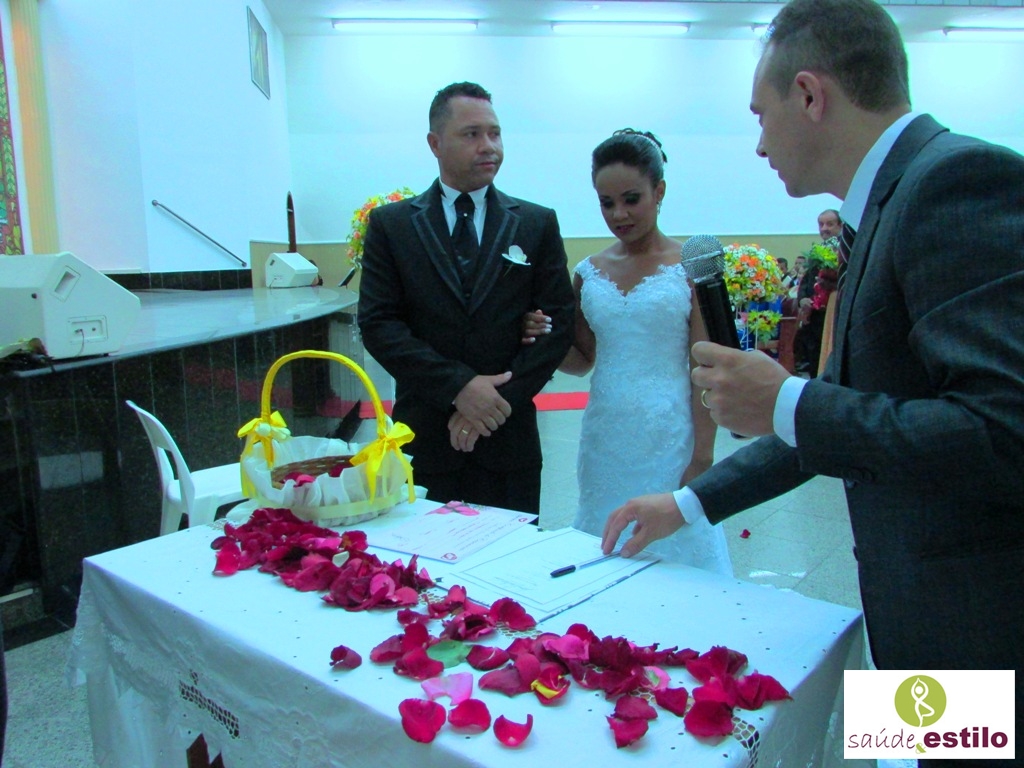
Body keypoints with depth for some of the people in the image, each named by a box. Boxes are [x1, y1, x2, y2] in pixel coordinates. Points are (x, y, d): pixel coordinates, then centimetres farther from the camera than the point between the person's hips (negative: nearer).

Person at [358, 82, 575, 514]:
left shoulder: (538, 224, 6)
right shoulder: (390, 224, 3)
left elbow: (558, 323, 0)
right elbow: (377, 323, -4)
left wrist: (500, 400, -11)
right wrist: (458, 386, -15)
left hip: (509, 443, 1)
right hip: (423, 437, 0)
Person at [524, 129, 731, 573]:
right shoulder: (589, 272, 7)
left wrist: (702, 457, -9)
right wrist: (542, 339, -6)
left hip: (668, 438, -3)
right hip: (604, 440, 4)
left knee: (675, 550, 6)